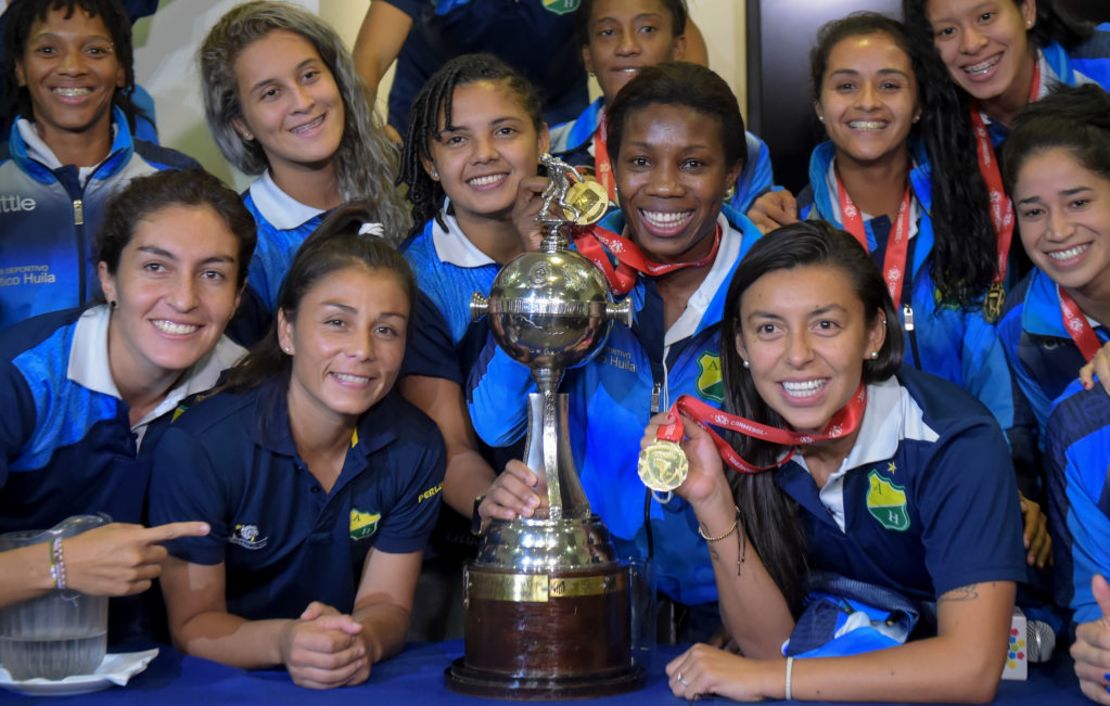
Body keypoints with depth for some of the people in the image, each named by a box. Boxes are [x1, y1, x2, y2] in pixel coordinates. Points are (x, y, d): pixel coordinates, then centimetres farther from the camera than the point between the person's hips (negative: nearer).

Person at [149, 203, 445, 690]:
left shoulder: (416, 448, -4)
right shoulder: (199, 448, -15)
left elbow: (386, 603, -1)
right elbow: (192, 625, -10)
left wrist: (361, 641, -24)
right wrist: (283, 642, -29)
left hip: (354, 685, 3)